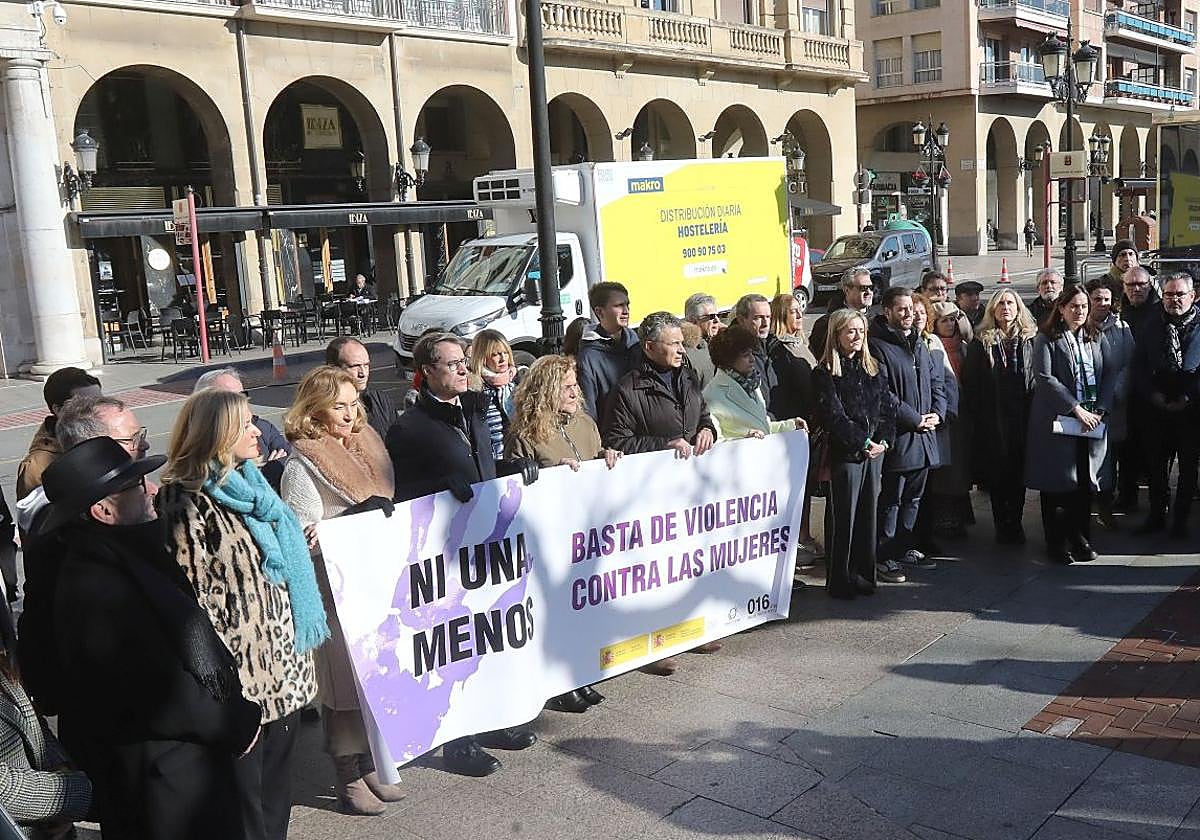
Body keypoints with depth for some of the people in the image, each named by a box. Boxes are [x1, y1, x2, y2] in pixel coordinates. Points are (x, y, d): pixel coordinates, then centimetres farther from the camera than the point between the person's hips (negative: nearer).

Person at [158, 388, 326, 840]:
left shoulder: (250, 485, 9)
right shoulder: (185, 502, -15)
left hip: (283, 665, 8)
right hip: (242, 671, -8)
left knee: (277, 784, 20)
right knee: (244, 782, 8)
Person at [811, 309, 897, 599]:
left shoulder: (872, 369, 13)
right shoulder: (825, 373, -5)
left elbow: (888, 406, 9)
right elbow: (833, 415, -11)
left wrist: (883, 440, -5)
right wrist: (863, 442, -14)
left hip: (874, 450, 5)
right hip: (845, 453, -5)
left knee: (868, 513, 10)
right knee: (844, 516, -1)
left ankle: (863, 574, 20)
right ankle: (839, 580, 7)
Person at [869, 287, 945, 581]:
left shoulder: (919, 344, 15)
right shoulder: (878, 346, -12)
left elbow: (937, 381, 19)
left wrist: (936, 414, 1)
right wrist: (915, 419, -15)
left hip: (923, 436, 8)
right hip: (897, 437, -8)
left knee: (913, 497, 17)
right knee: (890, 500, -2)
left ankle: (906, 547, 30)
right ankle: (884, 556, 6)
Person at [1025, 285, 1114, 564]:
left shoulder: (1094, 338, 14)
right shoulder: (1046, 338, -2)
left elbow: (1108, 375, 10)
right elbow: (1044, 378, -11)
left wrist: (1100, 409, -5)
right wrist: (1076, 409, -15)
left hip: (1092, 421, 4)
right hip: (1058, 420, -4)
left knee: (1085, 481, 6)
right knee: (1057, 483, 0)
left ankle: (1080, 538, 17)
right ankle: (1057, 543, 8)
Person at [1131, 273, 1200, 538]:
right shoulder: (1151, 325, 6)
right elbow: (1139, 364, 5)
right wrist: (1152, 394, -6)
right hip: (1156, 407, 2)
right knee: (1155, 464, 8)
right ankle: (1157, 514, 21)